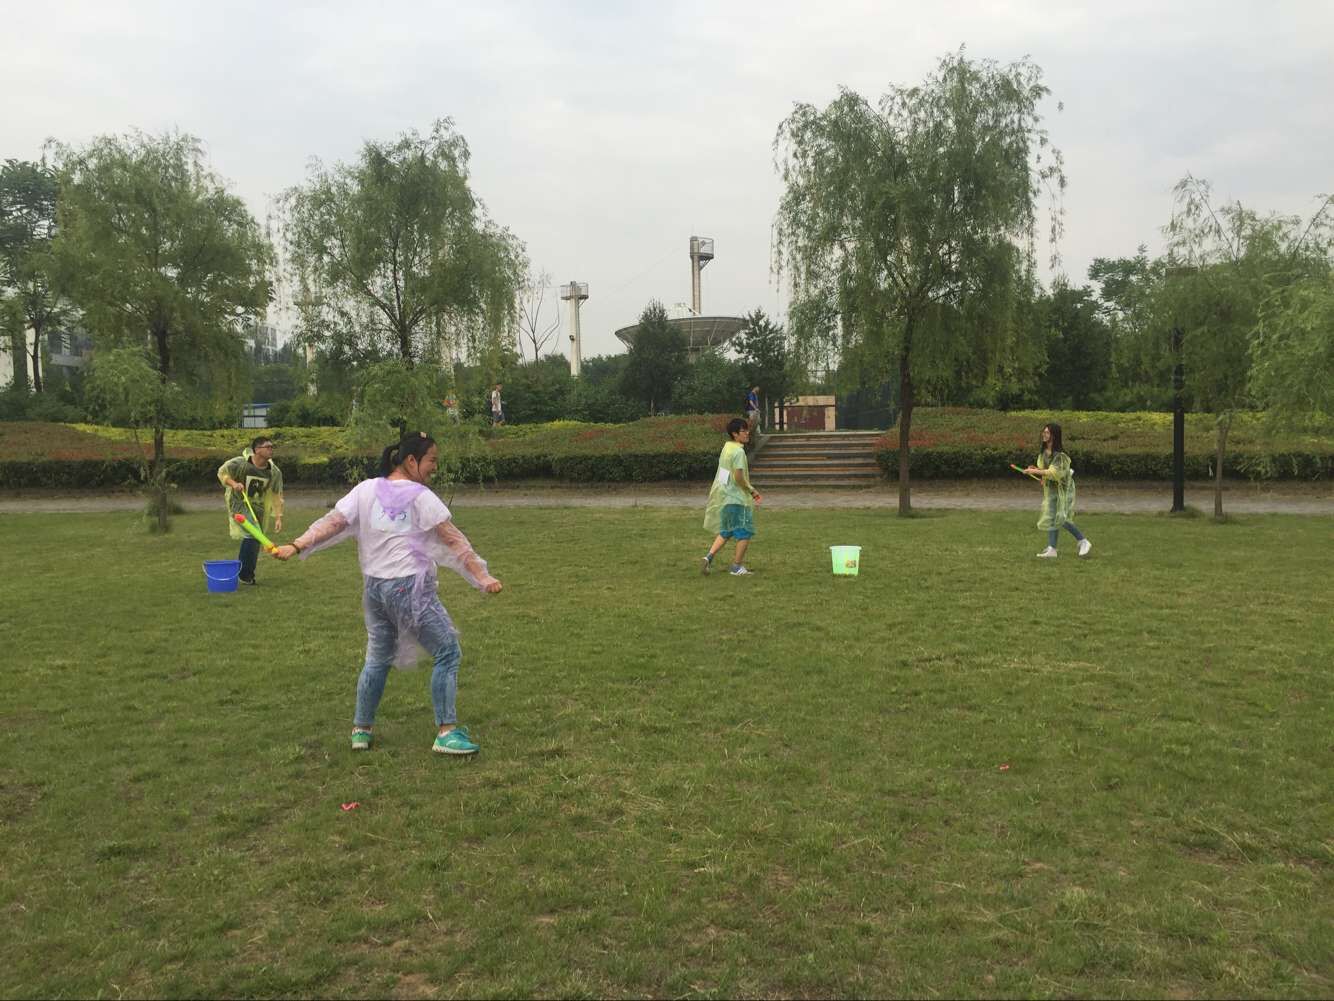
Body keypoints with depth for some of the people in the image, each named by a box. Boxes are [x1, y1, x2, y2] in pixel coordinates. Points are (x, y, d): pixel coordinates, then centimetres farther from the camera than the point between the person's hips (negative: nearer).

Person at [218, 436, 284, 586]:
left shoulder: (274, 472, -10)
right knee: (252, 535, -20)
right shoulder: (240, 463, -20)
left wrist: (278, 517, -8)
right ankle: (244, 575, -5)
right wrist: (233, 483, -24)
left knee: (255, 539, 11)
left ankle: (247, 573, 31)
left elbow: (277, 496, -4)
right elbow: (222, 472, -5)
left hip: (258, 507, 5)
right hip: (240, 504, -5)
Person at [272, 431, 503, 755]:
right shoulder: (421, 497, -8)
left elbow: (332, 522, 1)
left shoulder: (366, 490, 6)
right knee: (447, 653, 2)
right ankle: (446, 732, 0)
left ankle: (361, 729, 28)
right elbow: (454, 541, -9)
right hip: (410, 587, -6)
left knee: (377, 658, 21)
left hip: (374, 587, 7)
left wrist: (296, 546, 7)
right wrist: (483, 577, -7)